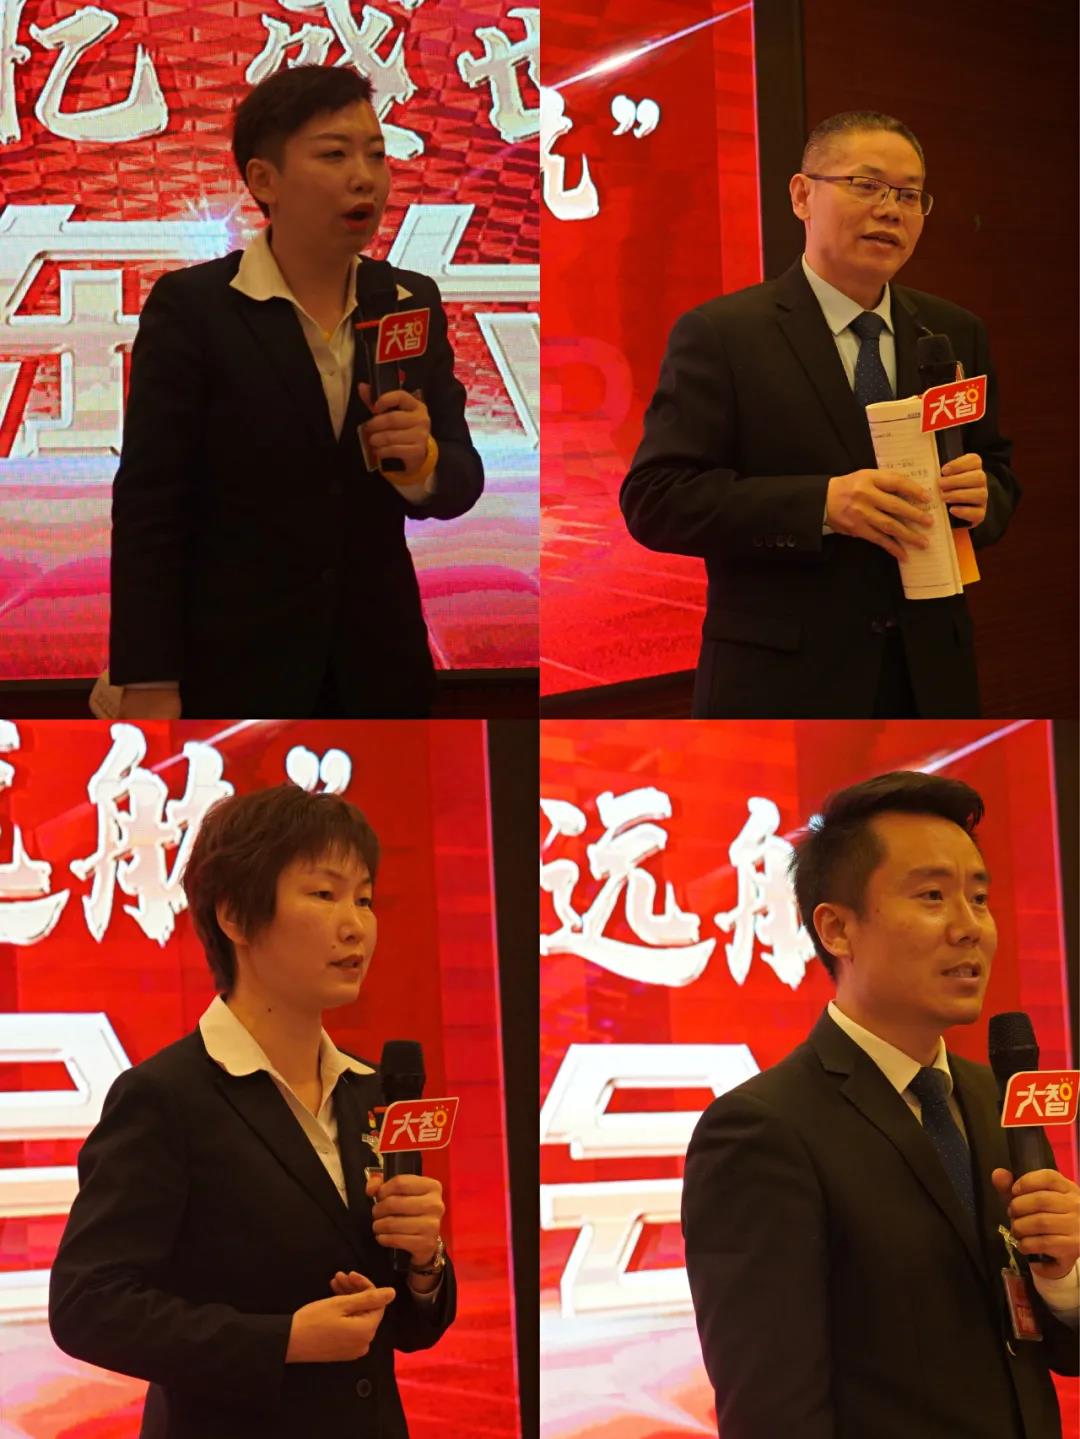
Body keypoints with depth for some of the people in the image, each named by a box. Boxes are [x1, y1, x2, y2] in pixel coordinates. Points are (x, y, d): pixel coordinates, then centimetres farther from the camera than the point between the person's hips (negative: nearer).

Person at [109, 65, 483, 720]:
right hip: (236, 670, -4)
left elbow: (461, 482, 5)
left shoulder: (413, 302, 5)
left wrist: (423, 463, -18)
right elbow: (149, 506, -10)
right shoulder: (190, 308, -9)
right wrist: (149, 687, -15)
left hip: (377, 666, 4)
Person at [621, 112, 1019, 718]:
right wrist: (821, 504, -23)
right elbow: (654, 499, -11)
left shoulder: (956, 334, 11)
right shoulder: (719, 335, -4)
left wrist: (982, 497, -9)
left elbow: (1001, 476, 17)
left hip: (932, 678, 5)